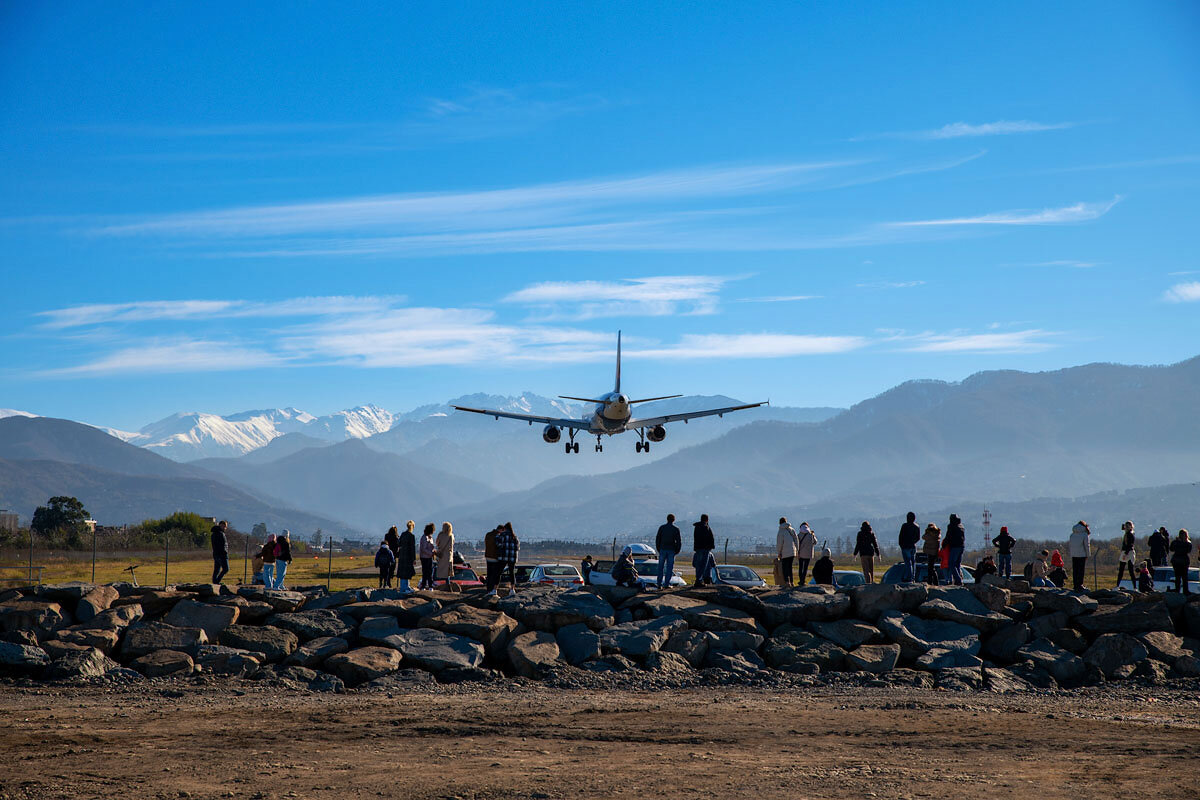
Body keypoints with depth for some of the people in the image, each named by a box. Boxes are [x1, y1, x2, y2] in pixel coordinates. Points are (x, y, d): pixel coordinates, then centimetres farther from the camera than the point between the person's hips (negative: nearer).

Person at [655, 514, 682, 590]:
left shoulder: (662, 528, 0)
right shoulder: (676, 529, -3)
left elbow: (657, 539, 2)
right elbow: (679, 541, -3)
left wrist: (658, 549, 11)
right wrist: (677, 551, 7)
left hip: (663, 549, 1)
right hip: (671, 550, -1)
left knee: (661, 567, 8)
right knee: (669, 568, 4)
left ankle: (659, 584, 4)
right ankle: (666, 584, -1)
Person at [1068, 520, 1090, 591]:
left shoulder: (1072, 534, 9)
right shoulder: (1085, 534, -6)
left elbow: (1070, 545, 13)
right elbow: (1087, 545, -7)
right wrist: (1088, 555, 0)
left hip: (1073, 555, 5)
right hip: (1082, 554, -5)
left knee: (1075, 570, 8)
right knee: (1081, 570, -2)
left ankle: (1075, 585, 9)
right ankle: (1079, 585, -6)